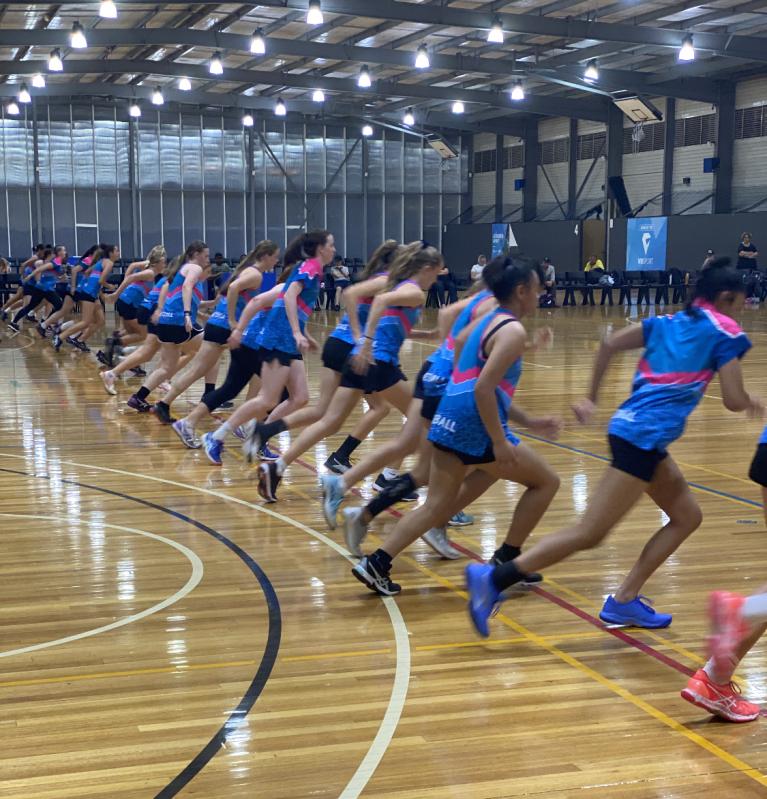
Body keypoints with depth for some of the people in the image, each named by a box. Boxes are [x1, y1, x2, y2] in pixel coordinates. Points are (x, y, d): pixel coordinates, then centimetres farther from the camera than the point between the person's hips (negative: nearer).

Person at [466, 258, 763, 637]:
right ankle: (492, 579, -16)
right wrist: (752, 403, 18)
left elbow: (610, 344, 10)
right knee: (589, 533, -10)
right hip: (643, 436, -9)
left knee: (687, 516, 19)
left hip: (632, 426, 9)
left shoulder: (669, 321, 18)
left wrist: (591, 398, 15)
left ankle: (624, 601, 15)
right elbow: (733, 400, -5)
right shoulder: (724, 332, -1)